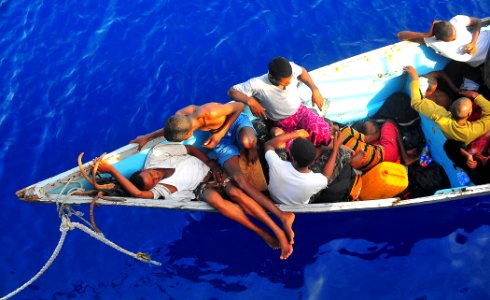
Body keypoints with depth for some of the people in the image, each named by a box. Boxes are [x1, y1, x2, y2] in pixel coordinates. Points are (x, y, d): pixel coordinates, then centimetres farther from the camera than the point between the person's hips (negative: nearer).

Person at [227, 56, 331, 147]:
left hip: (300, 111, 2)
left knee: (320, 131, -29)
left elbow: (302, 71, 4)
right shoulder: (257, 84, -28)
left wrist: (315, 90, -6)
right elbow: (232, 91, -22)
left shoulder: (292, 68, -20)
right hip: (282, 123, -2)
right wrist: (250, 101, -38)